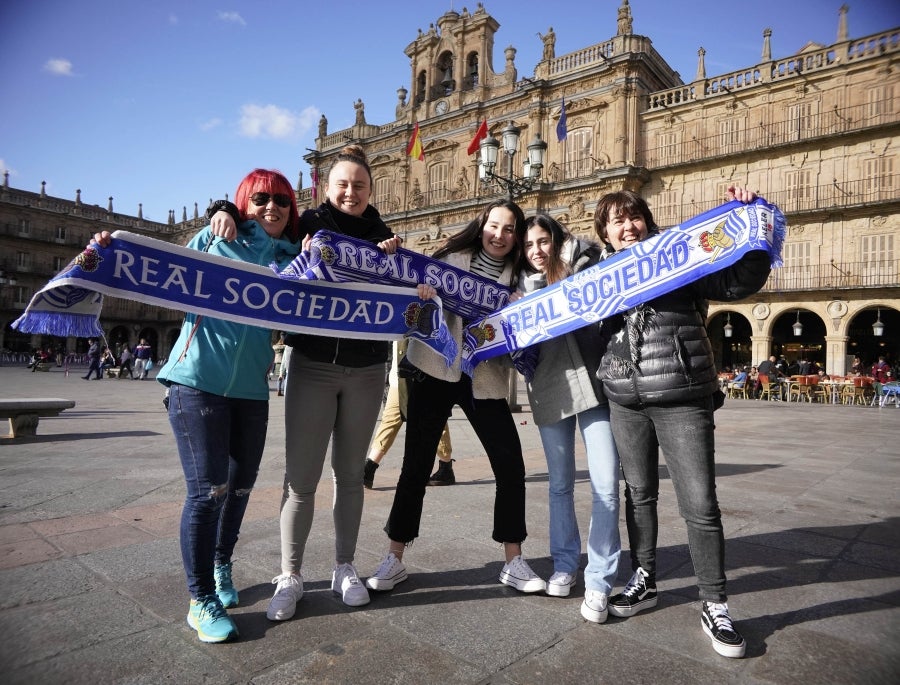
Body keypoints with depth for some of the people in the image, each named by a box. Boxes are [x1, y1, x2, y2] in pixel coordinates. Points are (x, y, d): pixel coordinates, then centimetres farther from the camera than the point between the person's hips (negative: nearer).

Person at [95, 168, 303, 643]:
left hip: (252, 387, 4)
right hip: (198, 378, -3)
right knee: (207, 490, -5)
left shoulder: (292, 256, 10)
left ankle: (221, 565, 38)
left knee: (241, 485, 13)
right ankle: (201, 601, 12)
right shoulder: (213, 236, 5)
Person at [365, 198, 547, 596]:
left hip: (486, 380, 2)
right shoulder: (452, 258, 2)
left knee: (511, 468, -1)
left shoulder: (517, 276, 6)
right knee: (416, 467, 2)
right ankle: (394, 560, 18)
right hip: (436, 372, -2)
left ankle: (513, 563, 17)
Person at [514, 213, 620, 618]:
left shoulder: (585, 269, 5)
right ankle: (565, 564, 28)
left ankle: (599, 580, 7)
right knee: (560, 483, 12)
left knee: (606, 485, -5)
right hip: (550, 392, 2)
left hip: (594, 385, -2)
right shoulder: (522, 288, 12)